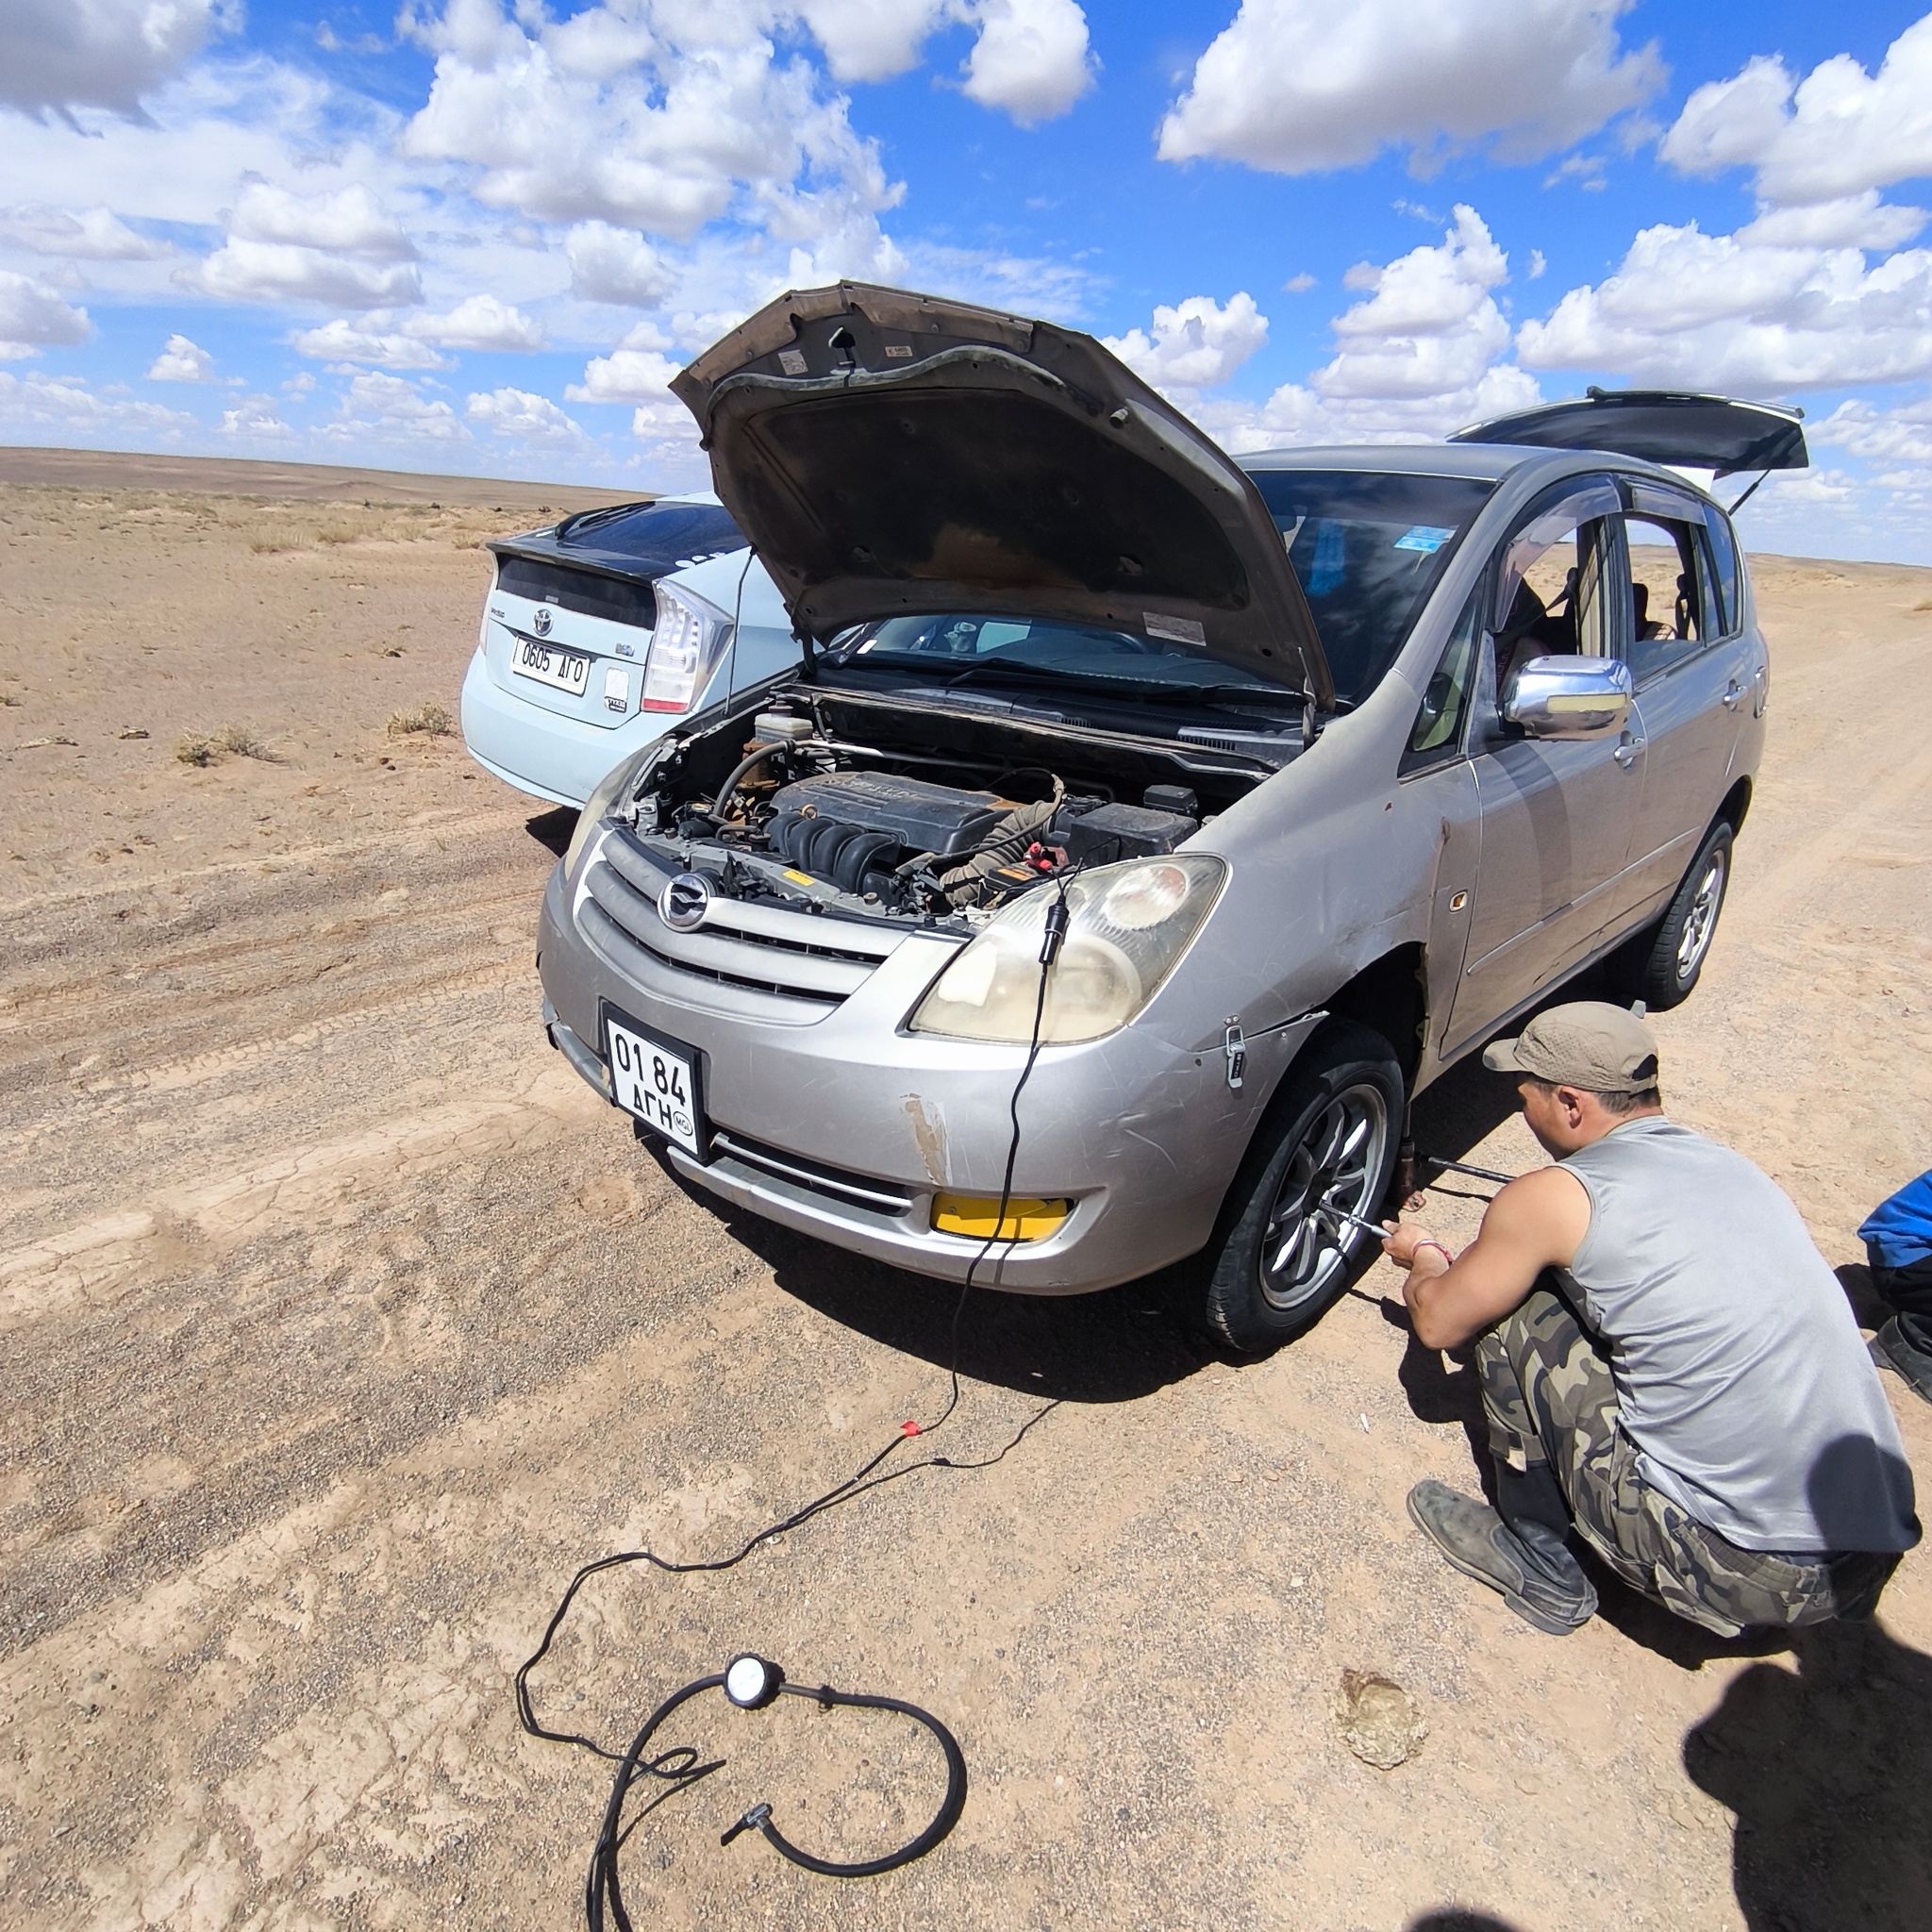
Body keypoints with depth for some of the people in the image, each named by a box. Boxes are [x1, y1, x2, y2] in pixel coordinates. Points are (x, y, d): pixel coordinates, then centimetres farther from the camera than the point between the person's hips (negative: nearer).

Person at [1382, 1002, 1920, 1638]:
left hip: (1749, 1572, -7)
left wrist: (1423, 1259, 23)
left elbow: (1437, 1322, 1)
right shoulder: (1733, 1166, 9)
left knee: (1509, 1312, 0)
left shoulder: (1551, 1198, -13)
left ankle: (1539, 1562, 14)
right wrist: (1478, 1260, 31)